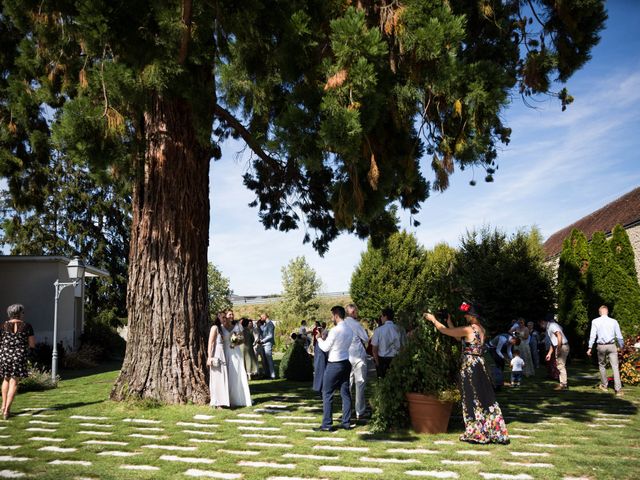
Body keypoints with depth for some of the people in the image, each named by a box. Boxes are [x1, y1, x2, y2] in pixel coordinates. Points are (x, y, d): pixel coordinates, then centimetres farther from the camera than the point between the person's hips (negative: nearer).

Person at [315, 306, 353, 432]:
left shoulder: (335, 330, -18)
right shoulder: (349, 330, 6)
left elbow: (325, 348, -12)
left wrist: (320, 339, 5)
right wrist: (327, 338, 12)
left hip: (334, 364, -8)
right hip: (346, 363, 8)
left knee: (327, 394, 1)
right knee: (345, 393, 11)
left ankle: (327, 424, 3)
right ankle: (346, 422, 16)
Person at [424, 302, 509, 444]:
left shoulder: (468, 329, -15)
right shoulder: (481, 330, 10)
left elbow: (445, 331, -10)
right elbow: (459, 337, 19)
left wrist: (433, 319, 3)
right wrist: (450, 323, 21)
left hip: (469, 366, -8)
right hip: (480, 365, 8)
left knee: (472, 400, 1)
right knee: (484, 398, 11)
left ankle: (475, 433, 9)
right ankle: (491, 431, 17)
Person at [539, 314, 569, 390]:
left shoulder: (552, 325, -10)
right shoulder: (547, 329, 20)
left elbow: (559, 336, -22)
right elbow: (551, 343, 23)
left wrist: (558, 349, -24)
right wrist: (549, 354, 19)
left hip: (562, 346, -10)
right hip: (558, 347, 10)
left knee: (561, 365, -8)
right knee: (559, 365, 13)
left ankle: (563, 384, -5)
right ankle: (563, 383, 19)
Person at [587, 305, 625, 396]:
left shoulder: (595, 321, -2)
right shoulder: (614, 321, 1)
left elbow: (592, 335, -5)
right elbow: (619, 336, 4)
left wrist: (590, 348, -2)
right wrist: (622, 347, 15)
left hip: (601, 346, 0)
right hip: (611, 346, 0)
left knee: (602, 365, 18)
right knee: (615, 367, -2)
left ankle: (604, 386, 28)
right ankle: (618, 389, -8)